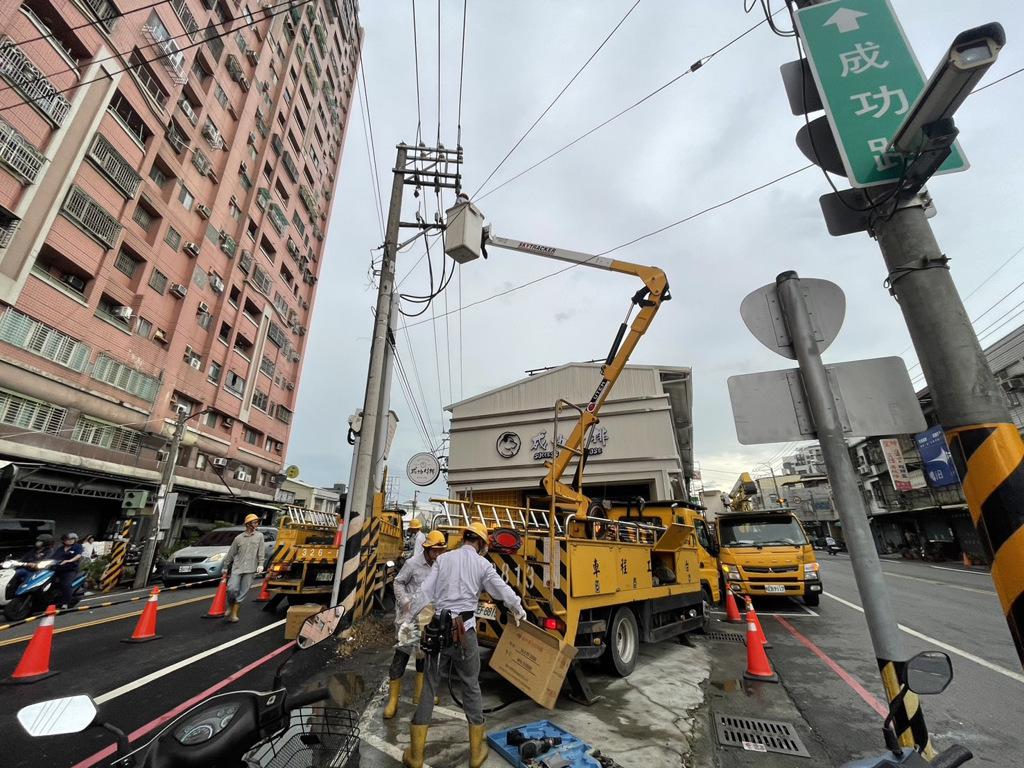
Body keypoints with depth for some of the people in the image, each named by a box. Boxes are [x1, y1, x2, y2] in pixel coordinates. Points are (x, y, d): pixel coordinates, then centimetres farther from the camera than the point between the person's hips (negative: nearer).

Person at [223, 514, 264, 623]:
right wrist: (225, 567, 13)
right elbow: (231, 553, 12)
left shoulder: (259, 536, 3)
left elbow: (261, 552, 0)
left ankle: (234, 613, 15)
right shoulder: (239, 538, 5)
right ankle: (231, 606, 21)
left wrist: (260, 564, -9)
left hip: (250, 569, 0)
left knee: (242, 592, 2)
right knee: (232, 589, -8)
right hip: (237, 567, 0)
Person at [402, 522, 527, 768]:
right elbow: (504, 591, 0)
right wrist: (519, 611, 18)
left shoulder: (443, 559, 3)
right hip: (464, 630, -2)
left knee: (428, 687, 14)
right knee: (471, 687, 15)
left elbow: (425, 593, 0)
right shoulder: (482, 564, -2)